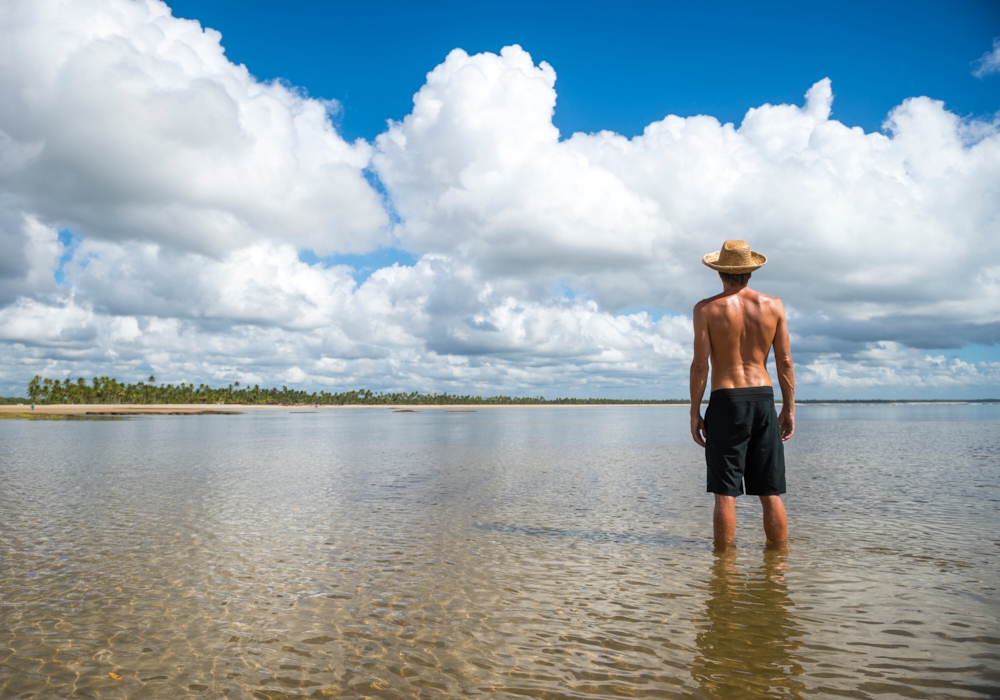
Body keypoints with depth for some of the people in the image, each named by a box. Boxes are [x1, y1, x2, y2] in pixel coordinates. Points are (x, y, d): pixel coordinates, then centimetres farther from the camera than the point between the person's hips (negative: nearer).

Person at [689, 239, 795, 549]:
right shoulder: (773, 306, 4)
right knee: (770, 493, 11)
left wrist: (695, 412, -1)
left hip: (725, 401, -3)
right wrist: (789, 408, 11)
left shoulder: (706, 309, -4)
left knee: (725, 494, 3)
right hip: (763, 398, 3)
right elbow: (785, 362, 4)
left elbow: (700, 364, -8)